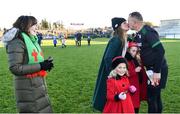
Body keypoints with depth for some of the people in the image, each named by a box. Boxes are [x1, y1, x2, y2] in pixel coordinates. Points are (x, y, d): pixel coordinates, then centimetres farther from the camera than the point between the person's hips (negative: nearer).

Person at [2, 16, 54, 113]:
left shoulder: (32, 40, 10)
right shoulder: (17, 42, -15)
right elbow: (15, 68, -21)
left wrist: (44, 64, 1)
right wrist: (40, 66, -21)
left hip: (39, 85, 9)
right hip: (28, 88, -9)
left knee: (45, 109, 17)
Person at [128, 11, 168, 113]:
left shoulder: (148, 32, -20)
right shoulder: (139, 34, 8)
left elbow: (160, 50, -26)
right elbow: (139, 51, 16)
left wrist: (157, 72, -25)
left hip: (158, 69, -9)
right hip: (152, 69, 9)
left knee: (151, 97, -2)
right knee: (156, 96, 19)